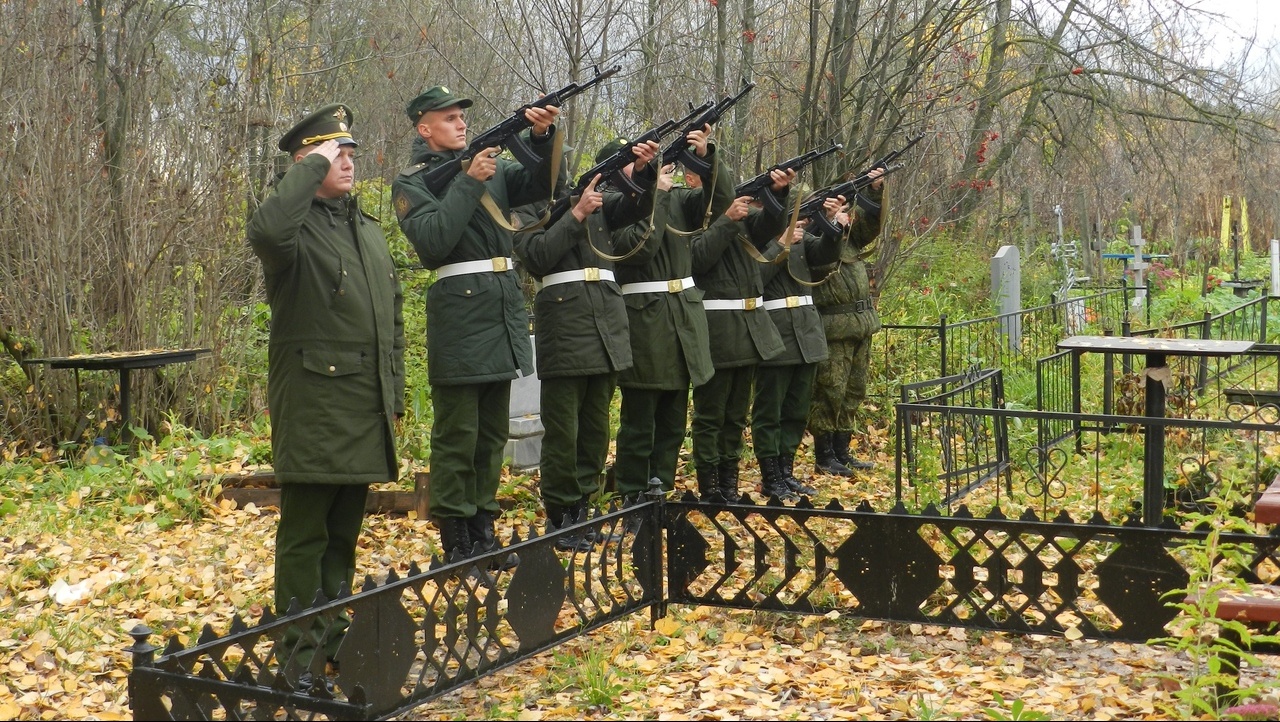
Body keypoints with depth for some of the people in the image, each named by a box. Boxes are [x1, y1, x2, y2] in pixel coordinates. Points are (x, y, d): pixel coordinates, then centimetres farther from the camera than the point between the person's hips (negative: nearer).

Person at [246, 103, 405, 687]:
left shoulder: (370, 230, 17)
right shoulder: (296, 227, -7)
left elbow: (392, 316, 21)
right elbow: (266, 230, -34)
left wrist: (394, 394, 16)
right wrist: (314, 167, -22)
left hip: (365, 410, 7)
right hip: (313, 405, -7)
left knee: (345, 531, 15)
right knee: (305, 533, 0)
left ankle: (335, 638, 26)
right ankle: (299, 654, 7)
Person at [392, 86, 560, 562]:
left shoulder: (491, 167, 15)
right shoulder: (412, 183, -1)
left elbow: (542, 184, 6)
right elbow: (432, 241, -16)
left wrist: (542, 137, -10)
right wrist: (469, 181, -16)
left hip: (505, 309, 6)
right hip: (458, 312, -6)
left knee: (493, 432, 12)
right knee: (457, 436, -3)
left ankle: (483, 530, 21)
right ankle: (455, 542, 5)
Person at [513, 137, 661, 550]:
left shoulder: (598, 199, 16)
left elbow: (637, 206, 3)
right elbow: (537, 256, -12)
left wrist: (642, 171, -15)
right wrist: (577, 214, -16)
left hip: (607, 324, 5)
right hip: (563, 320, -5)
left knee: (596, 427, 10)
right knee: (562, 430, -3)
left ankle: (581, 507, 20)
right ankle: (559, 517, 6)